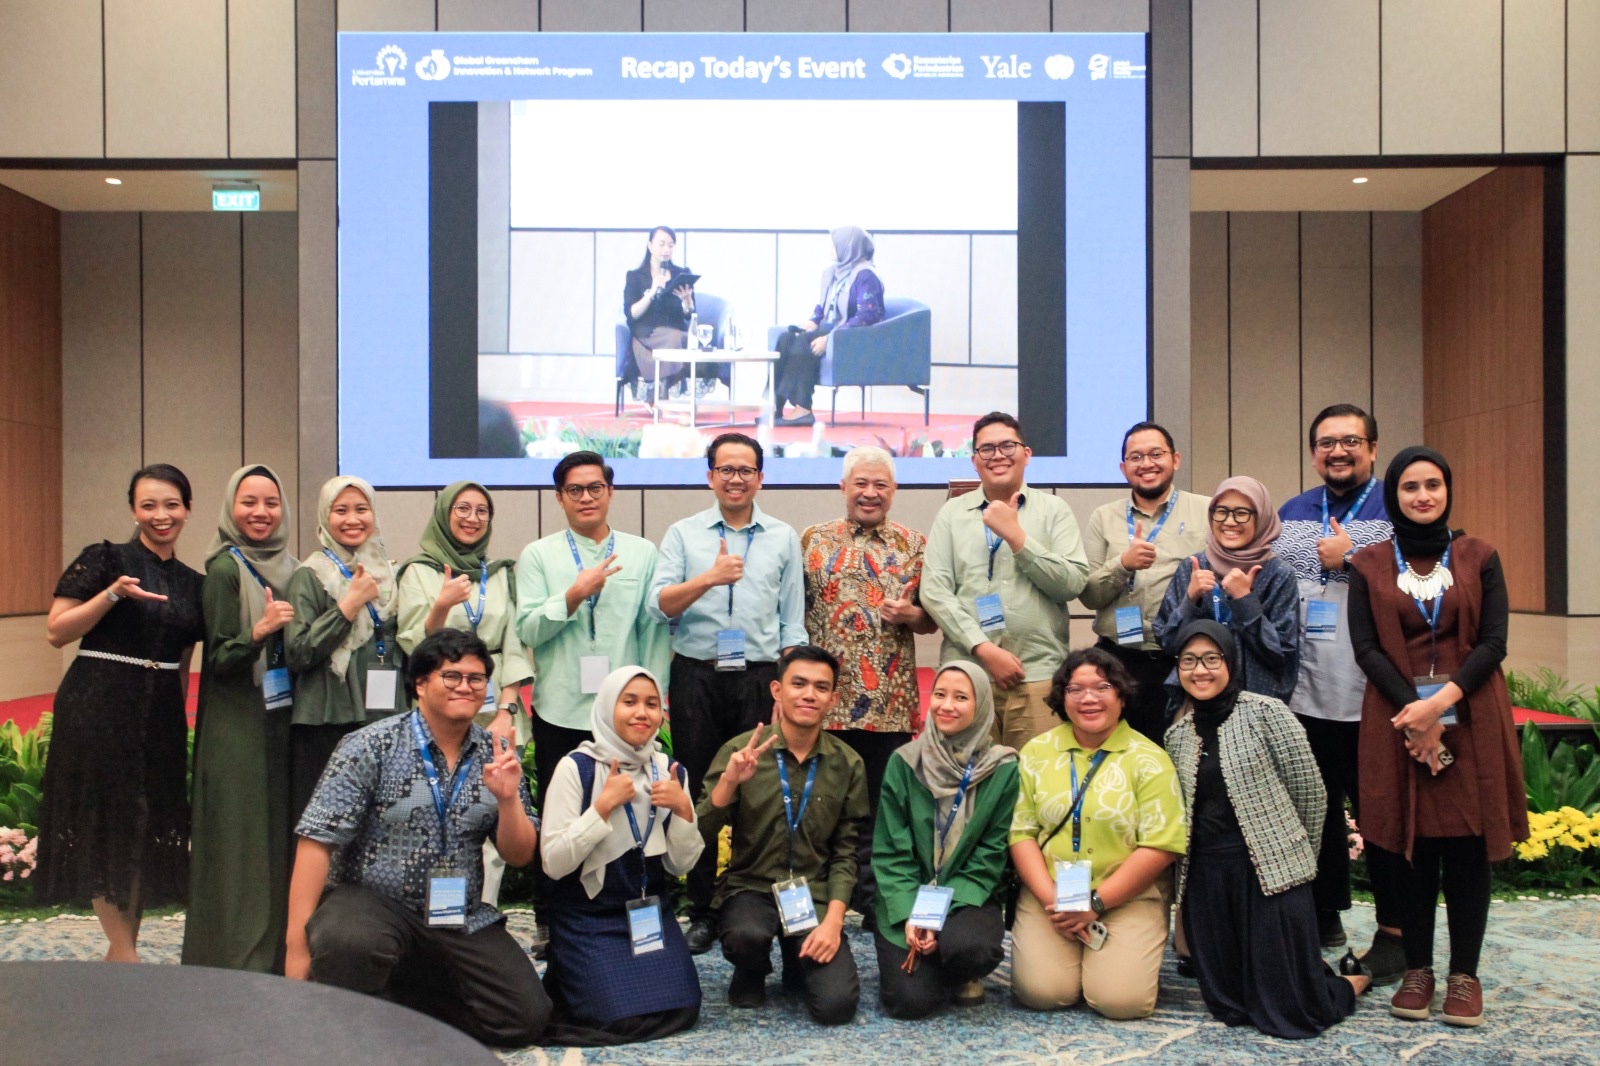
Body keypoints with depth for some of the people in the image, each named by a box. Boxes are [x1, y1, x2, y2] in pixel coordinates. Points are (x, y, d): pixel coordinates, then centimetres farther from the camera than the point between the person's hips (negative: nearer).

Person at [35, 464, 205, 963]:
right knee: (103, 826, -1)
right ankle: (123, 951, 8)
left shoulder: (193, 584, 10)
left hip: (160, 718, 5)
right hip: (98, 711, -5)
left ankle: (123, 949, 19)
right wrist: (113, 594, -19)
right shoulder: (103, 559, -5)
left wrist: (180, 719, 13)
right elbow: (56, 632, -9)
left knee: (147, 828, 7)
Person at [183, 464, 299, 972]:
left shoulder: (290, 567, 10)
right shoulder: (225, 570, -9)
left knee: (281, 833, 10)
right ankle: (239, 960, 6)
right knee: (243, 841, -3)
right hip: (238, 726, -6)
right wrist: (259, 631, -27)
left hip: (285, 719, 6)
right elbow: (219, 658, -13)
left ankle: (278, 954, 21)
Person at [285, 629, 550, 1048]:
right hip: (370, 902, -4)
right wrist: (298, 942, -20)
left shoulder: (497, 757, 2)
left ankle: (402, 996, 12)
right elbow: (318, 839, -13)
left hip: (460, 920, 4)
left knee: (525, 1017, -9)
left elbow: (519, 855, 4)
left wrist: (507, 799, -17)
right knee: (349, 942, -38)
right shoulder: (371, 746, -9)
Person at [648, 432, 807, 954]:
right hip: (696, 676, 0)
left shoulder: (783, 537, 10)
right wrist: (709, 577, -18)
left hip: (760, 678, 0)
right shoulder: (684, 534, 8)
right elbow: (658, 605, -4)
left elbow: (792, 620, 8)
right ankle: (703, 912, 15)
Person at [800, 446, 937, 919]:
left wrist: (910, 615, -12)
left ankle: (874, 898, 19)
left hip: (890, 702, 1)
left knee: (881, 806, 6)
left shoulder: (913, 544, 9)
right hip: (825, 698, 0)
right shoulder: (814, 540, 7)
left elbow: (934, 616, 10)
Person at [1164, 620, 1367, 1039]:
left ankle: (1351, 981, 29)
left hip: (1269, 871, -5)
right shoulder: (1177, 734, 10)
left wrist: (1296, 856, 5)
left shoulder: (1266, 713, -7)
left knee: (1289, 1012, -2)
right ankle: (1305, 970, 37)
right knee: (1228, 1006, 9)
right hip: (1205, 877, 5)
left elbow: (1311, 792, -4)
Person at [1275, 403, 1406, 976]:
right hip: (1303, 695, 5)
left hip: (1373, 698, -5)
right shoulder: (1289, 514, 15)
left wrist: (1350, 558, -14)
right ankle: (1324, 917, 27)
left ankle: (1394, 931, 15)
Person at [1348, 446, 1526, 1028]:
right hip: (1398, 718, 0)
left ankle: (1464, 974, 12)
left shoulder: (1479, 558, 7)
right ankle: (1417, 969, 14)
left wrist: (1443, 700, -15)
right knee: (1412, 845, 3)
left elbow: (1493, 642, -1)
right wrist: (1414, 710, -14)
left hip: (1471, 720, 0)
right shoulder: (1369, 565, 5)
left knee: (1468, 845, 2)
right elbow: (1365, 647, -2)